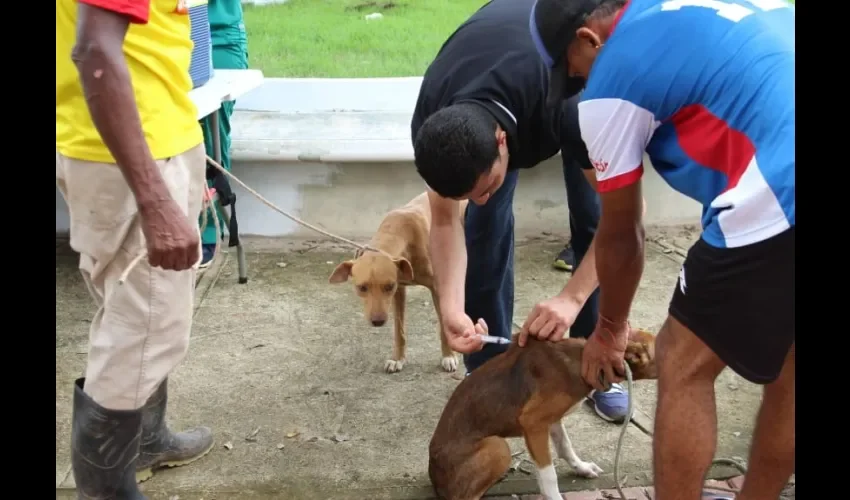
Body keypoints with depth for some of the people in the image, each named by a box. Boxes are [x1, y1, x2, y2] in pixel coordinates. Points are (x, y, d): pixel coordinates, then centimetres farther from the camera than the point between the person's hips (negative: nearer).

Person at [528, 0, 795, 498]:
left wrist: (610, 329, 25)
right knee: (783, 370, 23)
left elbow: (620, 234, 9)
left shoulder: (614, 78, -1)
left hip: (778, 205, -9)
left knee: (683, 365, 9)